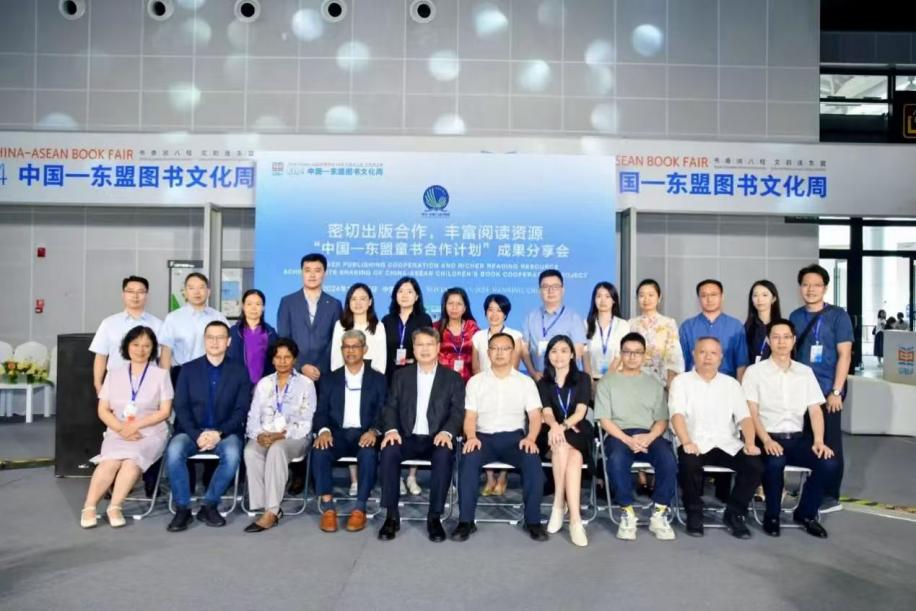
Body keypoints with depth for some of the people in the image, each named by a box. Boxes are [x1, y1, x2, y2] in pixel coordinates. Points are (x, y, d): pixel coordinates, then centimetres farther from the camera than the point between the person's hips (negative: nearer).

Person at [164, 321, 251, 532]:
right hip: (192, 431, 1)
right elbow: (181, 407, 1)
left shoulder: (240, 371, 6)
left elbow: (241, 410, 0)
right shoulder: (188, 369, 8)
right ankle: (182, 508, -15)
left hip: (225, 432, -1)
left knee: (232, 454, -33)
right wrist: (197, 435, -15)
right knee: (174, 451, -30)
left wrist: (219, 433, -16)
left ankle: (209, 505, -12)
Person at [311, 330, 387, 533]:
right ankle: (328, 508, -20)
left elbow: (383, 412, 2)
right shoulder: (330, 379, 15)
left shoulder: (377, 379, 10)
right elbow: (321, 411, 8)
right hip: (337, 433, 2)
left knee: (369, 454, -35)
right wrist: (324, 430, -14)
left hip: (364, 434, -1)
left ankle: (360, 509, -20)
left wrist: (374, 431, -18)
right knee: (319, 451, -30)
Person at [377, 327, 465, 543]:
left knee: (444, 455, -34)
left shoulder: (453, 377, 8)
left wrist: (447, 432, -22)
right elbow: (390, 407, 7)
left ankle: (435, 517, -20)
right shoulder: (401, 375, 14)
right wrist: (391, 429, -14)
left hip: (437, 439, -1)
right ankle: (392, 515, -18)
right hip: (407, 438, 2)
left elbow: (458, 411, -1)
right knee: (388, 451, -30)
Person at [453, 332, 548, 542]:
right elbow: (470, 416, 5)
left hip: (514, 436, 0)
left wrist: (530, 438, -16)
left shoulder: (526, 382, 12)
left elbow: (535, 416, 4)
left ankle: (533, 521, -17)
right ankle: (466, 521, -21)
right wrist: (471, 437, -16)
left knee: (533, 461, -31)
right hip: (484, 436, 0)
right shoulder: (476, 381, 11)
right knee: (468, 459, -32)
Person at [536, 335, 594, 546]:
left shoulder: (583, 379, 10)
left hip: (578, 432, 0)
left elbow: (580, 411, -5)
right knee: (562, 446, -35)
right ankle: (575, 518, -32)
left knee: (573, 457, -35)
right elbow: (546, 412, -3)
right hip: (552, 433, 0)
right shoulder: (543, 383, 14)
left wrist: (564, 426, -25)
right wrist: (555, 426, -27)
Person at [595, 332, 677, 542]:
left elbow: (662, 420, 11)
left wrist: (649, 437, -12)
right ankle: (627, 513, -18)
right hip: (619, 434, -2)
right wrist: (628, 439, -15)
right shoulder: (607, 382, 11)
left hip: (648, 435, 2)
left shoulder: (653, 383, 19)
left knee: (668, 459, -30)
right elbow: (604, 420, 1)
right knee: (616, 460, -36)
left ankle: (659, 514, -14)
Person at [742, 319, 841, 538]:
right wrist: (766, 440, -20)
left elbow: (815, 410, 7)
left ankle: (806, 513, 4)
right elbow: (751, 412, -6)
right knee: (775, 462, -35)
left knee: (830, 463, -21)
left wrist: (818, 441, -9)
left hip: (797, 438, 4)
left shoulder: (805, 372, 12)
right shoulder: (754, 371, 0)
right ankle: (772, 515, -7)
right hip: (768, 437, -4)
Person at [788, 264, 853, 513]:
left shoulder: (838, 315, -5)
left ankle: (831, 496, 14)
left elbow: (844, 355, -8)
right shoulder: (795, 317, 8)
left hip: (827, 390, -4)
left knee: (829, 443, 4)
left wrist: (836, 391, -13)